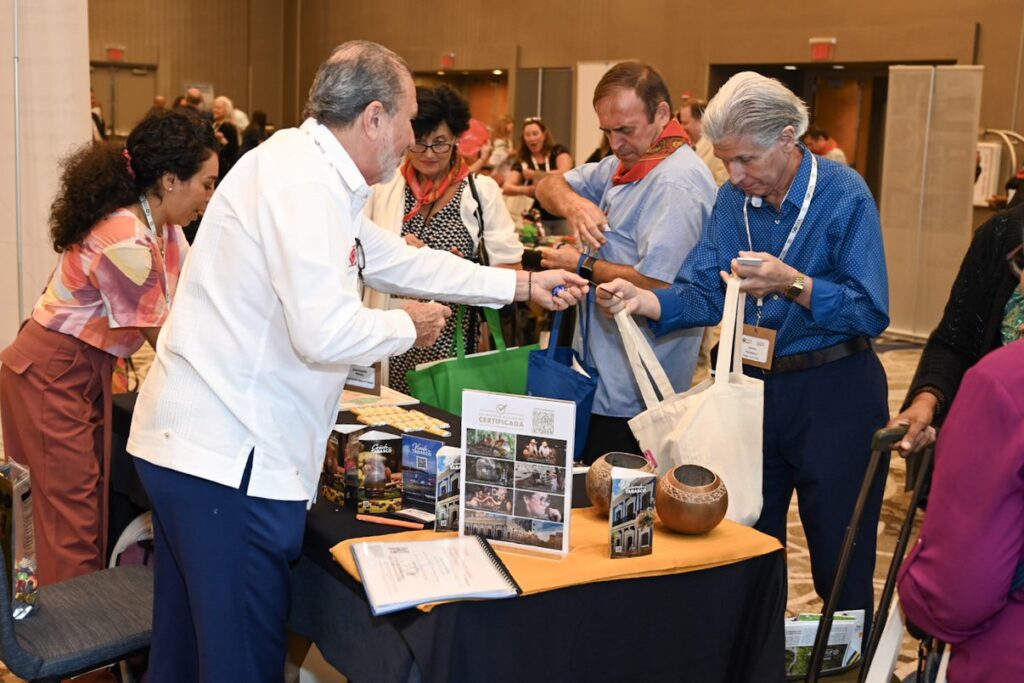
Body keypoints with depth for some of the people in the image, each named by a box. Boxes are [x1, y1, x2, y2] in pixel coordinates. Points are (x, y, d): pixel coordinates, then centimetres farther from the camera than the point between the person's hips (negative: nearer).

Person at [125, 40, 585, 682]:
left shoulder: (311, 172, 15)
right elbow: (325, 333, -26)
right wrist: (409, 326, -6)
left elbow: (400, 259, 24)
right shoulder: (304, 183, -17)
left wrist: (523, 284, 25)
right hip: (232, 457, -10)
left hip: (193, 442, 10)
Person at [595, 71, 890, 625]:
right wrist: (641, 300, -21)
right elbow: (705, 295, -3)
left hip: (833, 394, -5)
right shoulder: (733, 199, 2)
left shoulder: (844, 196, -14)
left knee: (840, 566, 6)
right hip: (753, 387, 5)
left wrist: (792, 284, -32)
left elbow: (871, 313, -20)